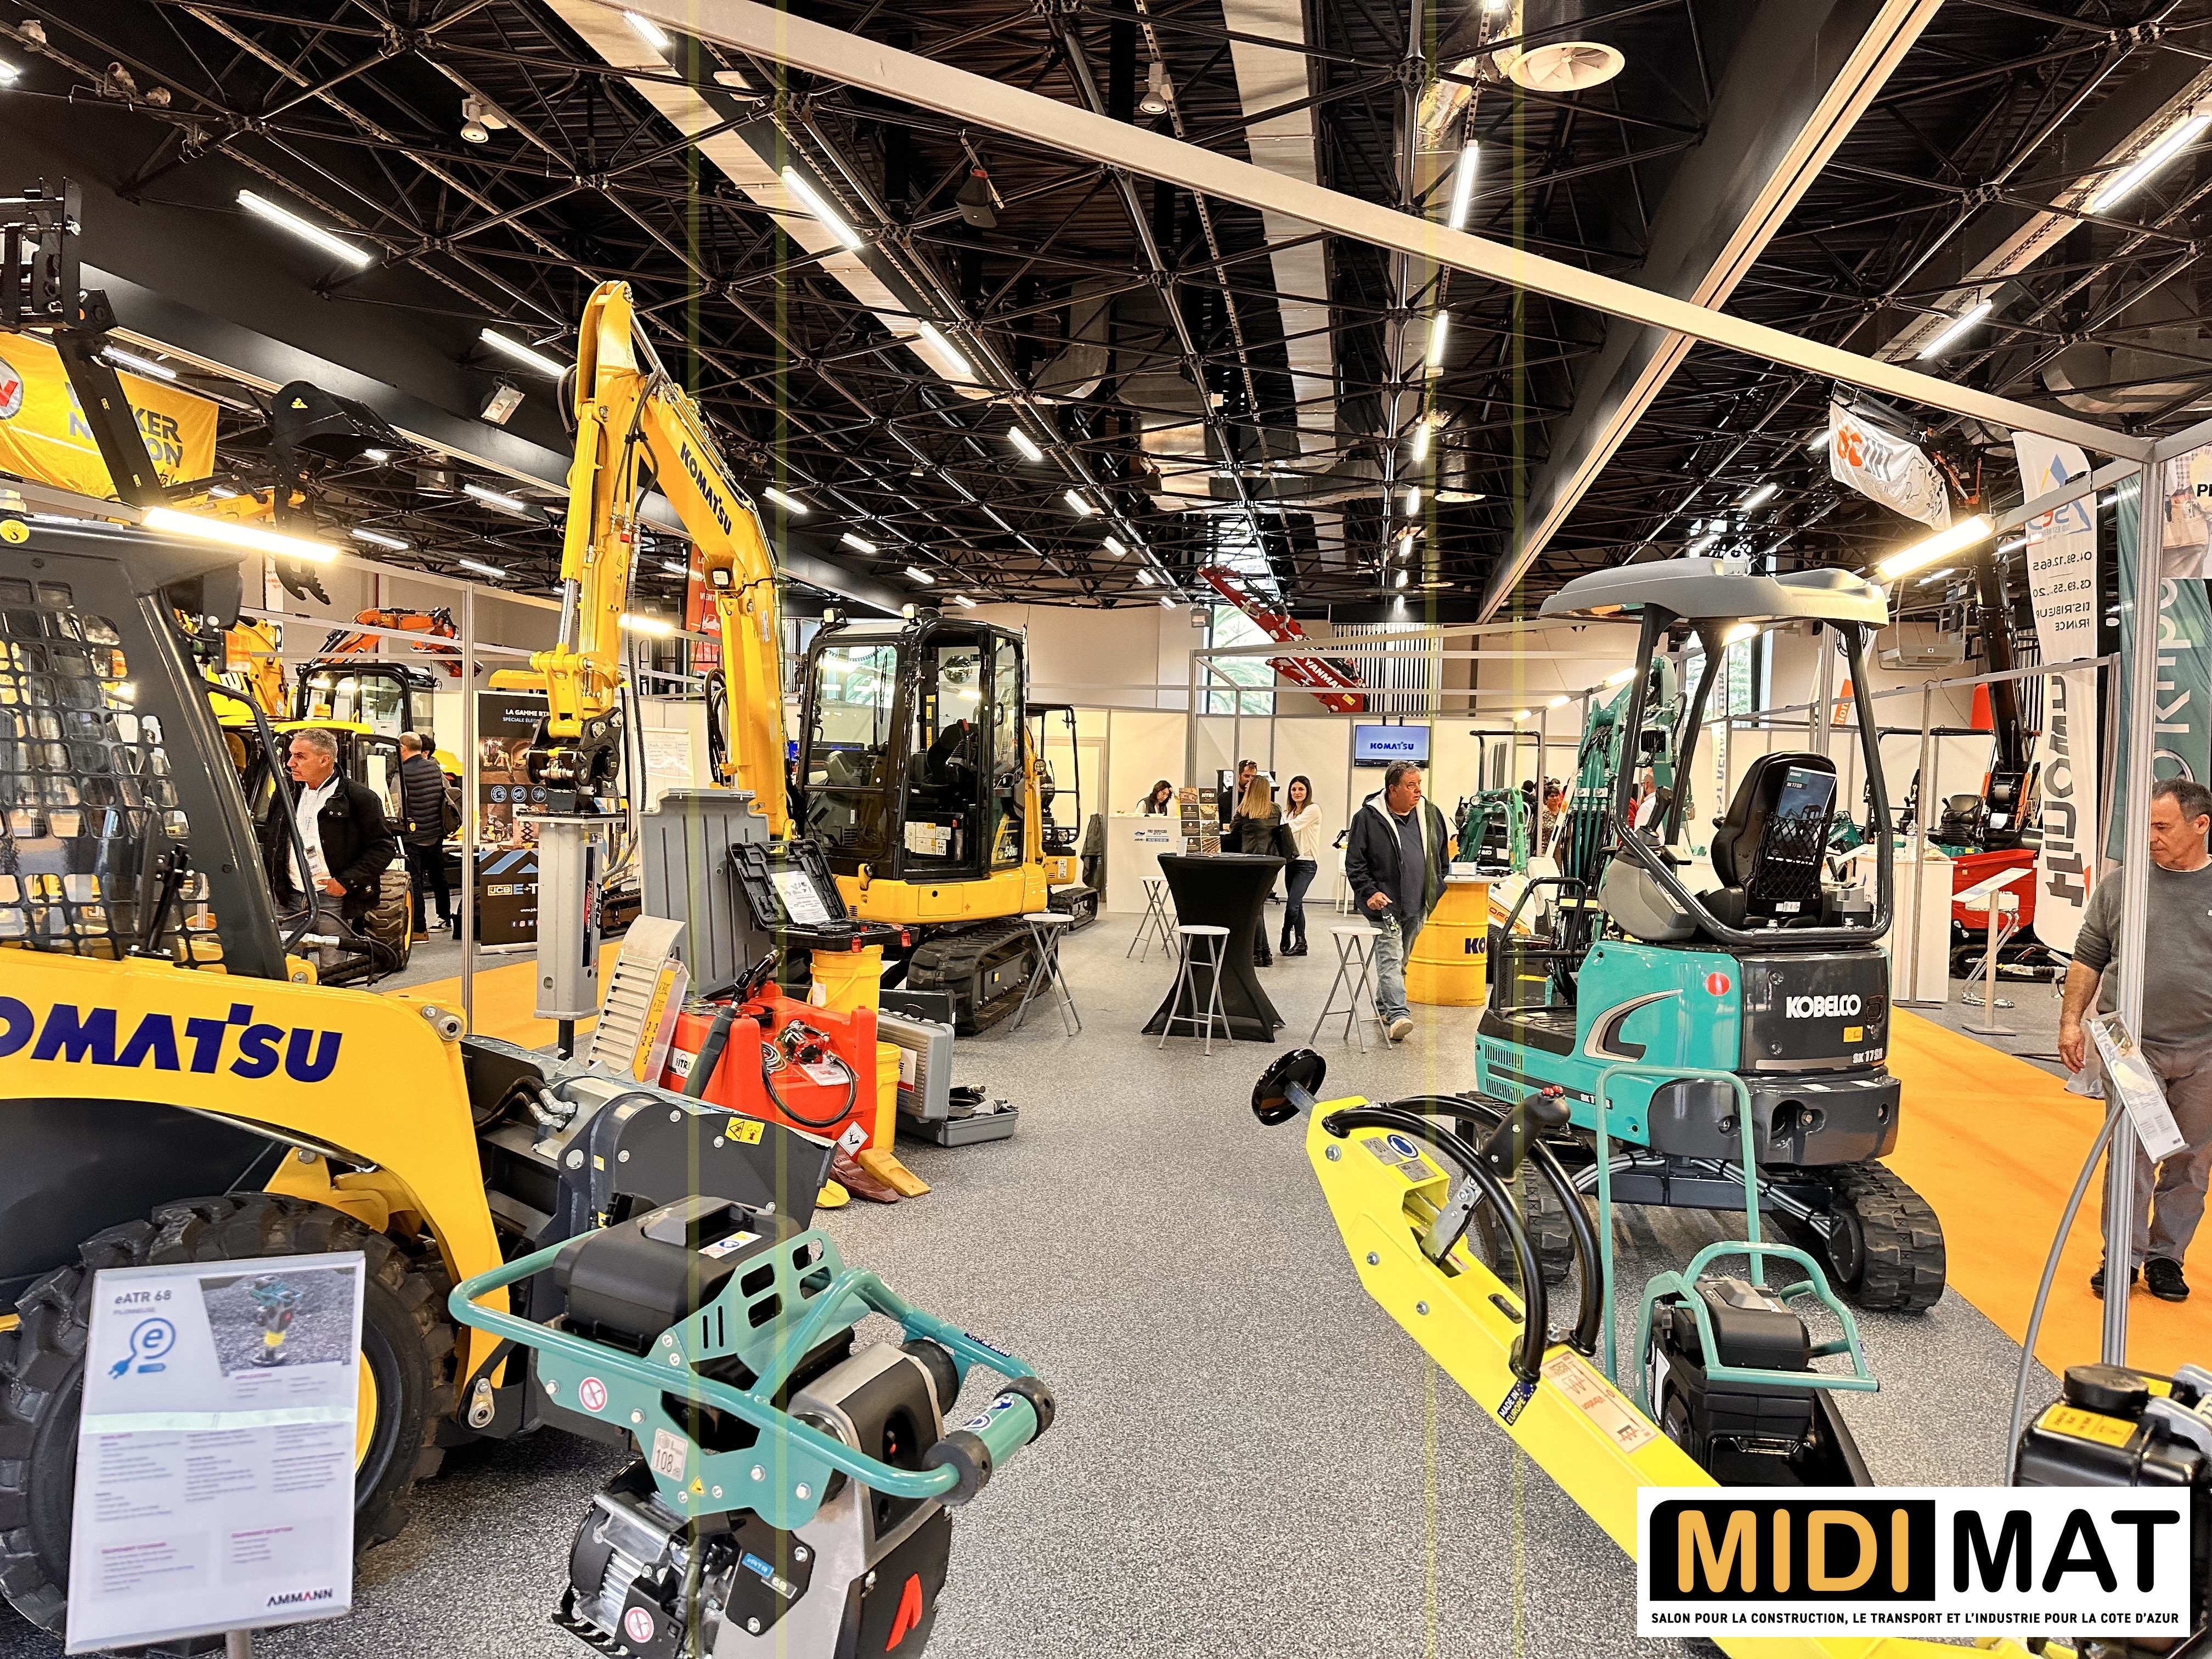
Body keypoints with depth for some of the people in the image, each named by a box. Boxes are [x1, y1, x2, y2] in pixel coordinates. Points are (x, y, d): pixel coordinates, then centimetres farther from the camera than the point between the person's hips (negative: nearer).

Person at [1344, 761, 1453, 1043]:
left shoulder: (1430, 814, 8)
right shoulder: (1369, 817, -7)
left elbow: (1443, 854, 21)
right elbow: (1354, 862, -5)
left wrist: (1437, 888, 16)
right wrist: (1369, 892, -14)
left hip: (1418, 905, 6)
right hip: (1385, 904, -6)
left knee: (1401, 959, 15)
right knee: (1390, 957, -14)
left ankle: (1383, 1006, 30)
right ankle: (1398, 1015, -22)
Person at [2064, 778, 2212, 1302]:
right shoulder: (2120, 885, 2)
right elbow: (2087, 959, 7)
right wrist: (2071, 1021, 0)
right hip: (2133, 1047, -1)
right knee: (2130, 1159, 2)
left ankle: (2166, 1257, 23)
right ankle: (2124, 1258, 13)